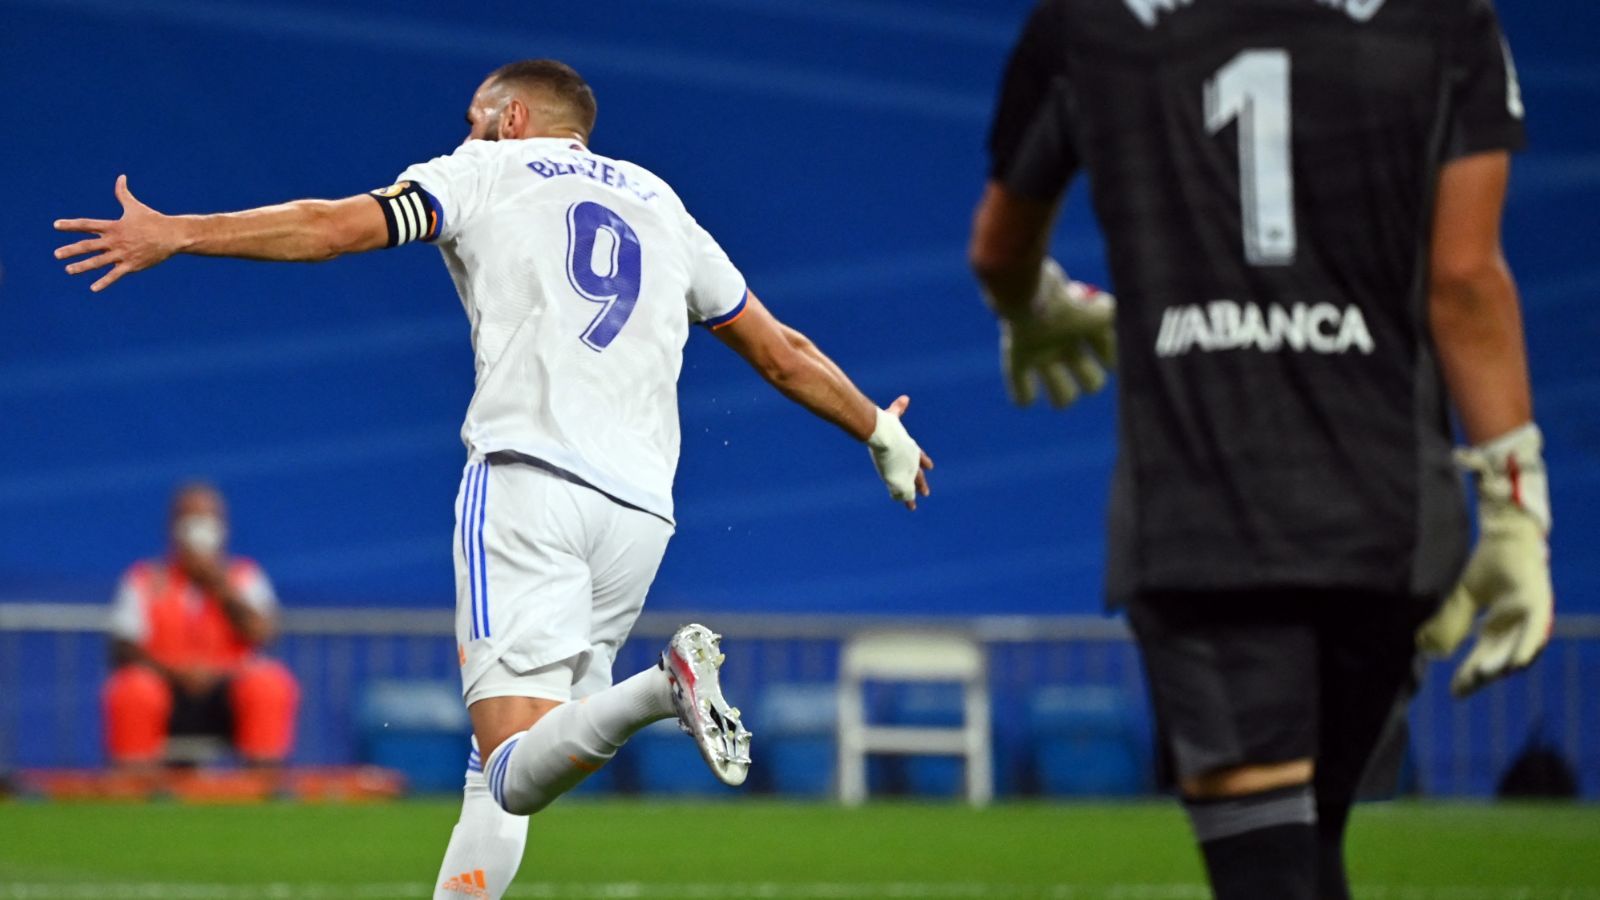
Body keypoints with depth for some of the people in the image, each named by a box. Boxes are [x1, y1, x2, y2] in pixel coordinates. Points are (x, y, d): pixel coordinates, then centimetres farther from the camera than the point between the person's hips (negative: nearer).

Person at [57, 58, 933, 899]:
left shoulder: (487, 172, 14)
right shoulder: (662, 206, 26)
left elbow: (339, 225, 2)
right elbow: (784, 356, 32)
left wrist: (174, 234, 6)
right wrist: (883, 432, 47)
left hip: (527, 474, -5)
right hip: (640, 506, 5)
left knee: (514, 775, -17)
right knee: (505, 774, 10)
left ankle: (655, 691, -43)